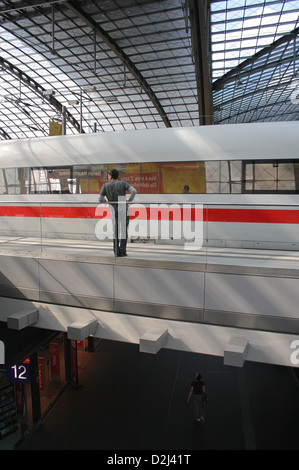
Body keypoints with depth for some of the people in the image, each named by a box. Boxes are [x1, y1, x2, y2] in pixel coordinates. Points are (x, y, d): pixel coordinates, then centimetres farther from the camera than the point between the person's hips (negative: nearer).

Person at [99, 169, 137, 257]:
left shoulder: (105, 185, 1)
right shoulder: (123, 183, -1)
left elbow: (100, 199, -3)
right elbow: (134, 191, -16)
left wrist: (104, 200, 20)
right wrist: (130, 200, 0)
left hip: (114, 211, 1)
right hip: (124, 210, -1)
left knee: (116, 232, 12)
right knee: (124, 231, 5)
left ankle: (116, 251, 7)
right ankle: (122, 251, -1)